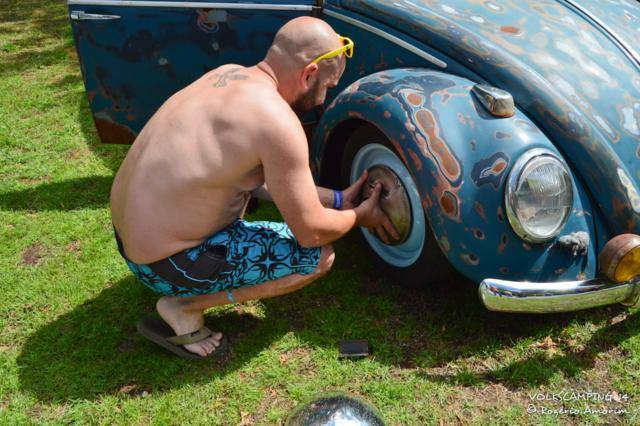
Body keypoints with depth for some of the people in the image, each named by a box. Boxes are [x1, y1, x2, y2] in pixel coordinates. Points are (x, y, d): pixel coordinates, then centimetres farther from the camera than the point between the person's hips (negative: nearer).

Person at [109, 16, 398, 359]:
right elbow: (312, 231, -16)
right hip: (164, 265, -8)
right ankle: (182, 309, 0)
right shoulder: (278, 122, -23)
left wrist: (336, 199, 16)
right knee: (318, 255, -2)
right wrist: (359, 216, 5)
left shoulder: (227, 73, 3)